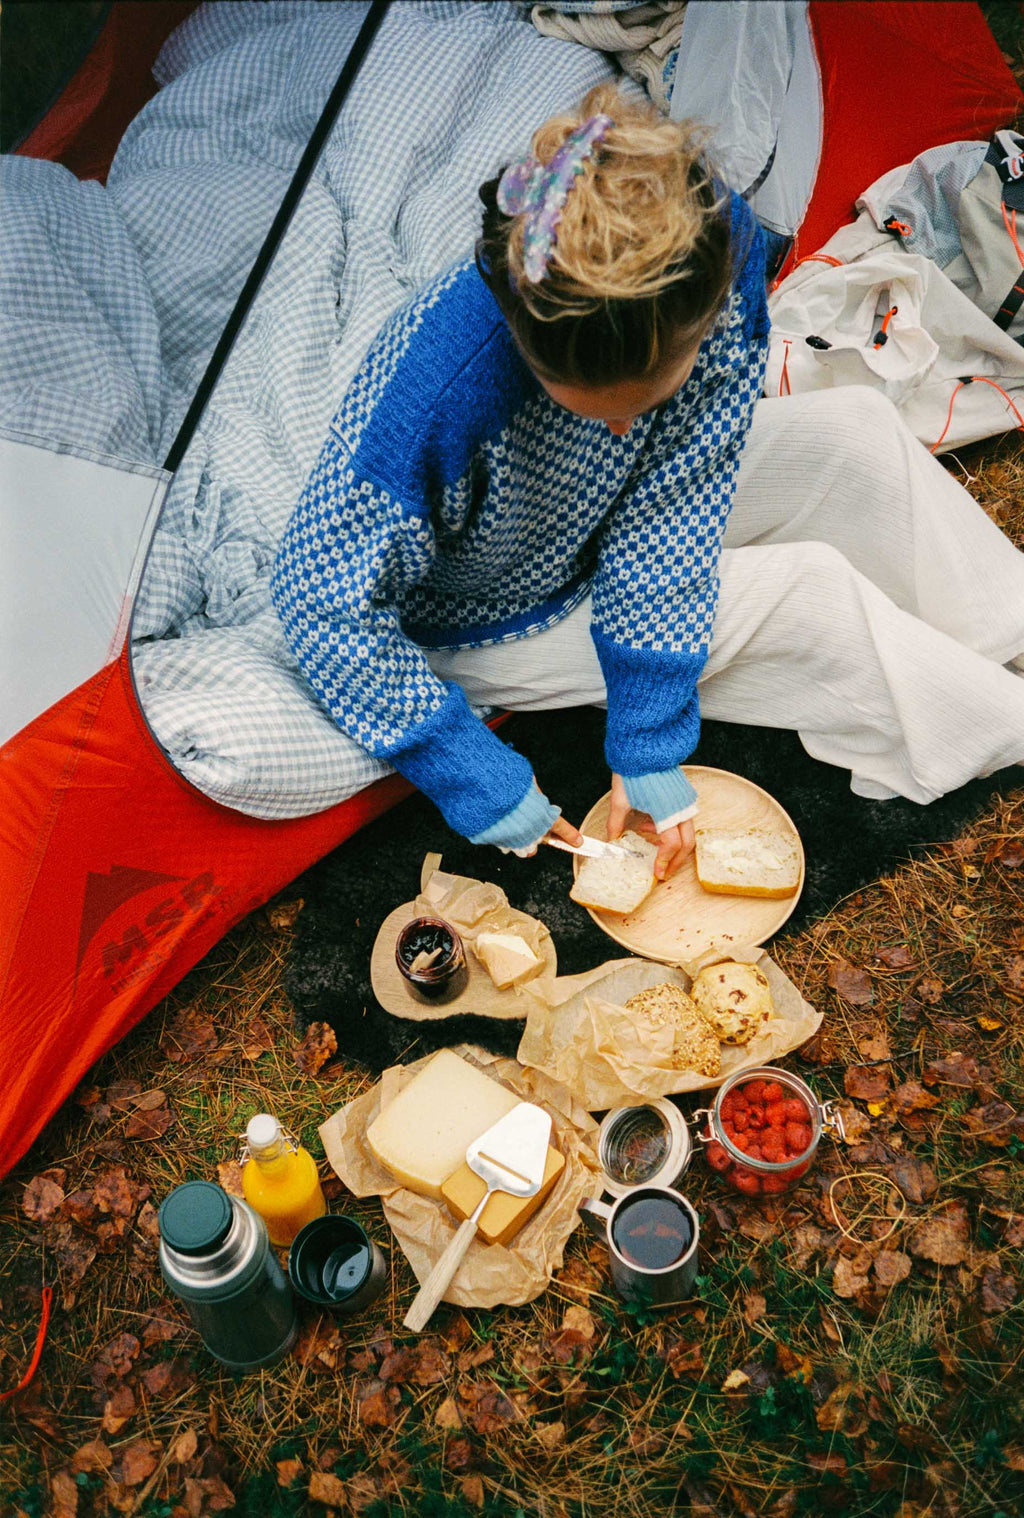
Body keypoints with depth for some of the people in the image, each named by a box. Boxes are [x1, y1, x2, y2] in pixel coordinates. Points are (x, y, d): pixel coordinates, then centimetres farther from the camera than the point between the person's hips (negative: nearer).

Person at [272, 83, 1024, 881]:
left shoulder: (718, 253, -26)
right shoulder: (437, 388, -41)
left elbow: (670, 514, -22)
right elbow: (326, 603, -30)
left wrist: (649, 744, -22)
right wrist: (481, 785, -27)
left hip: (607, 519, 5)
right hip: (493, 624, -4)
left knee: (856, 432, -8)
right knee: (810, 590, -16)